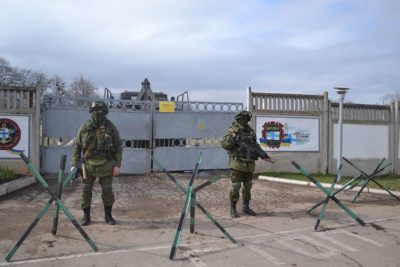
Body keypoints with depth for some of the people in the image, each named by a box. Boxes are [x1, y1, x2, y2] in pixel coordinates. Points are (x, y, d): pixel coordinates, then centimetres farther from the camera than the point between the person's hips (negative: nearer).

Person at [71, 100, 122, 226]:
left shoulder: (111, 127, -5)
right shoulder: (85, 127, -3)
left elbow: (118, 146, -2)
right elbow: (77, 146, 3)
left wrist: (117, 165, -7)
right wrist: (74, 165, 0)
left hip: (106, 165, -1)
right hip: (89, 165, 1)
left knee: (107, 191, 4)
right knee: (86, 191, 4)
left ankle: (108, 215, 21)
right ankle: (86, 216, 19)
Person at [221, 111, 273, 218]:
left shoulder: (250, 131, 11)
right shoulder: (232, 130, -4)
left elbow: (255, 146, 14)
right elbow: (224, 144, -9)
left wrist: (264, 155, 3)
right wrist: (234, 139, -25)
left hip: (249, 164, 6)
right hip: (237, 163, -6)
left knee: (248, 186, 11)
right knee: (236, 186, -6)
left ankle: (246, 207, 23)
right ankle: (233, 209, 7)